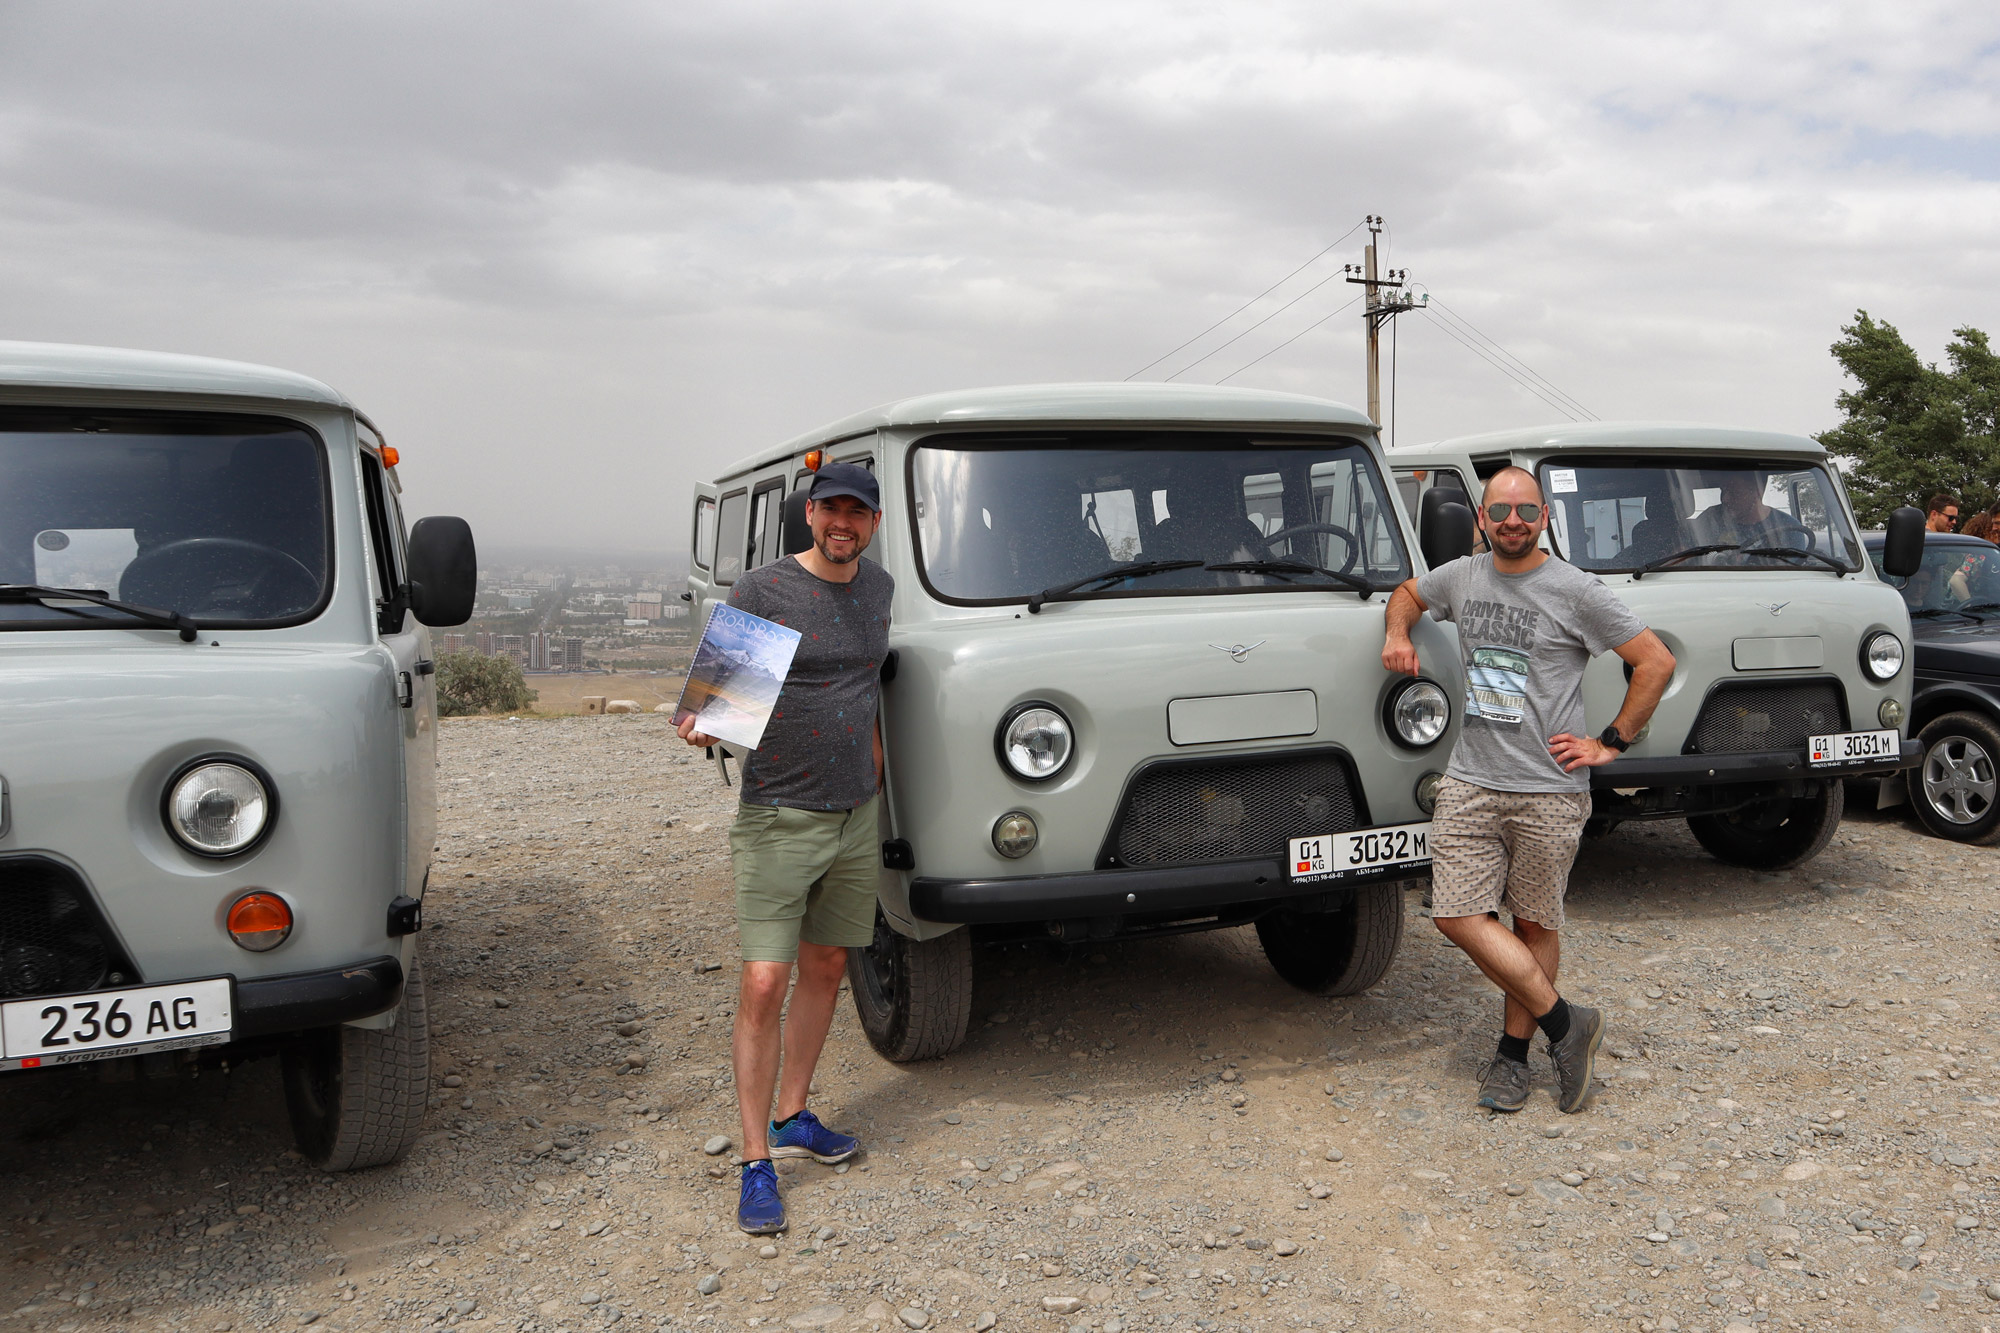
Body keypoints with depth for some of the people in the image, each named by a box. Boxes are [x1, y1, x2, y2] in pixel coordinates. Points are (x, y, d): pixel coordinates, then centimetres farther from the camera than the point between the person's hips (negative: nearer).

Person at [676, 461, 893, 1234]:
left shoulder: (877, 588, 9)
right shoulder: (761, 592, -10)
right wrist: (701, 728, -28)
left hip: (857, 818, 6)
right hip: (779, 821, -6)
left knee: (825, 971, 14)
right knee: (763, 986, -8)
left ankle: (793, 1118, 30)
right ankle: (756, 1161, 3)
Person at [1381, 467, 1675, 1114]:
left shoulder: (1575, 590, -6)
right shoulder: (1461, 577, 8)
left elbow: (1657, 662, -3)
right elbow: (1407, 592, 30)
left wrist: (1611, 743, -4)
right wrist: (1397, 634, 9)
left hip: (1549, 792, -4)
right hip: (1469, 783, 4)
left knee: (1535, 924, 6)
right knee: (1458, 914, -5)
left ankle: (1513, 1051, 20)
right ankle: (1565, 1023, 8)